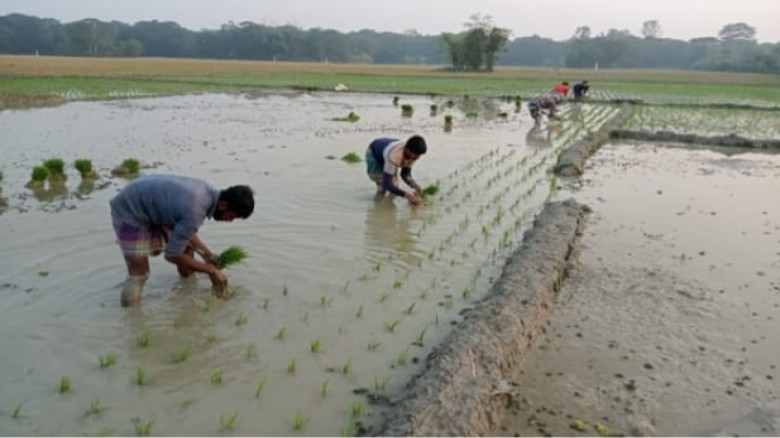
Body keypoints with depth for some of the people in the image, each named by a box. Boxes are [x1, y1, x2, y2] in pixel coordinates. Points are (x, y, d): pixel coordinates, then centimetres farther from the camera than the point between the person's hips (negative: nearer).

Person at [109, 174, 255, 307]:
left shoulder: (209, 192, -9)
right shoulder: (194, 211, -35)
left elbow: (185, 230, 7)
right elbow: (172, 255, -25)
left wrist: (205, 252, 0)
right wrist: (211, 270, -17)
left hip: (151, 209, 9)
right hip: (129, 213, -9)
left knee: (187, 247, 12)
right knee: (139, 273, -10)